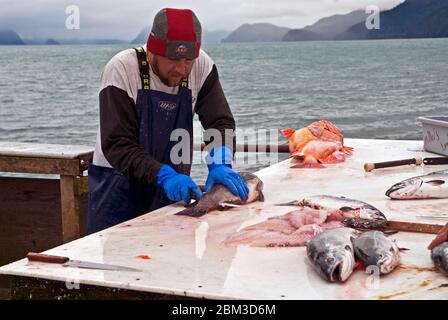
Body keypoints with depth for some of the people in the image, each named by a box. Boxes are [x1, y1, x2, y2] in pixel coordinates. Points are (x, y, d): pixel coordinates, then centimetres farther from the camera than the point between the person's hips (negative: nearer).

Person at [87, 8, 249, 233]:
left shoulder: (201, 66, -9)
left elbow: (221, 122, -7)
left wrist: (220, 164, -28)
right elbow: (116, 145, -22)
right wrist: (163, 175, -35)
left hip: (173, 184, 3)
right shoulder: (122, 70, -19)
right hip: (120, 182, -3)